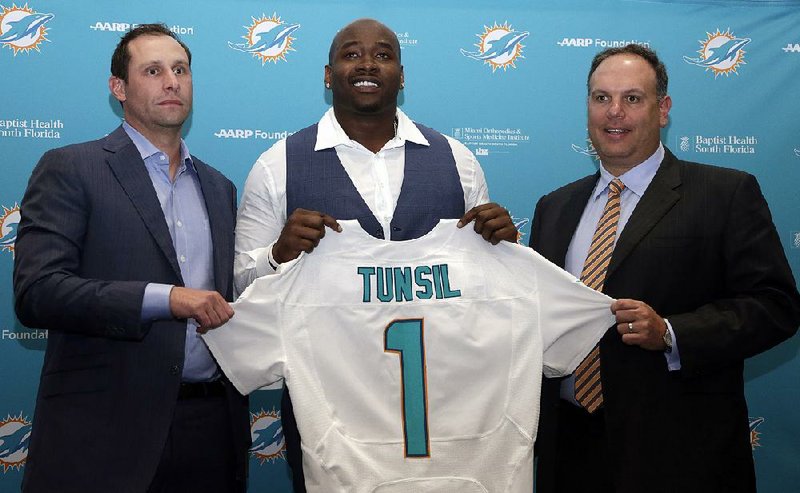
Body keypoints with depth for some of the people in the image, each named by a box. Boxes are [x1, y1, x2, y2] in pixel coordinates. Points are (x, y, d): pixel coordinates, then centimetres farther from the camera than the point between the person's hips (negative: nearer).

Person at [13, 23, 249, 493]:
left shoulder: (219, 187, 15)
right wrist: (165, 299, -20)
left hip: (213, 422, 5)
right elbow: (37, 292, -13)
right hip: (106, 426, -5)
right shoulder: (69, 169, -2)